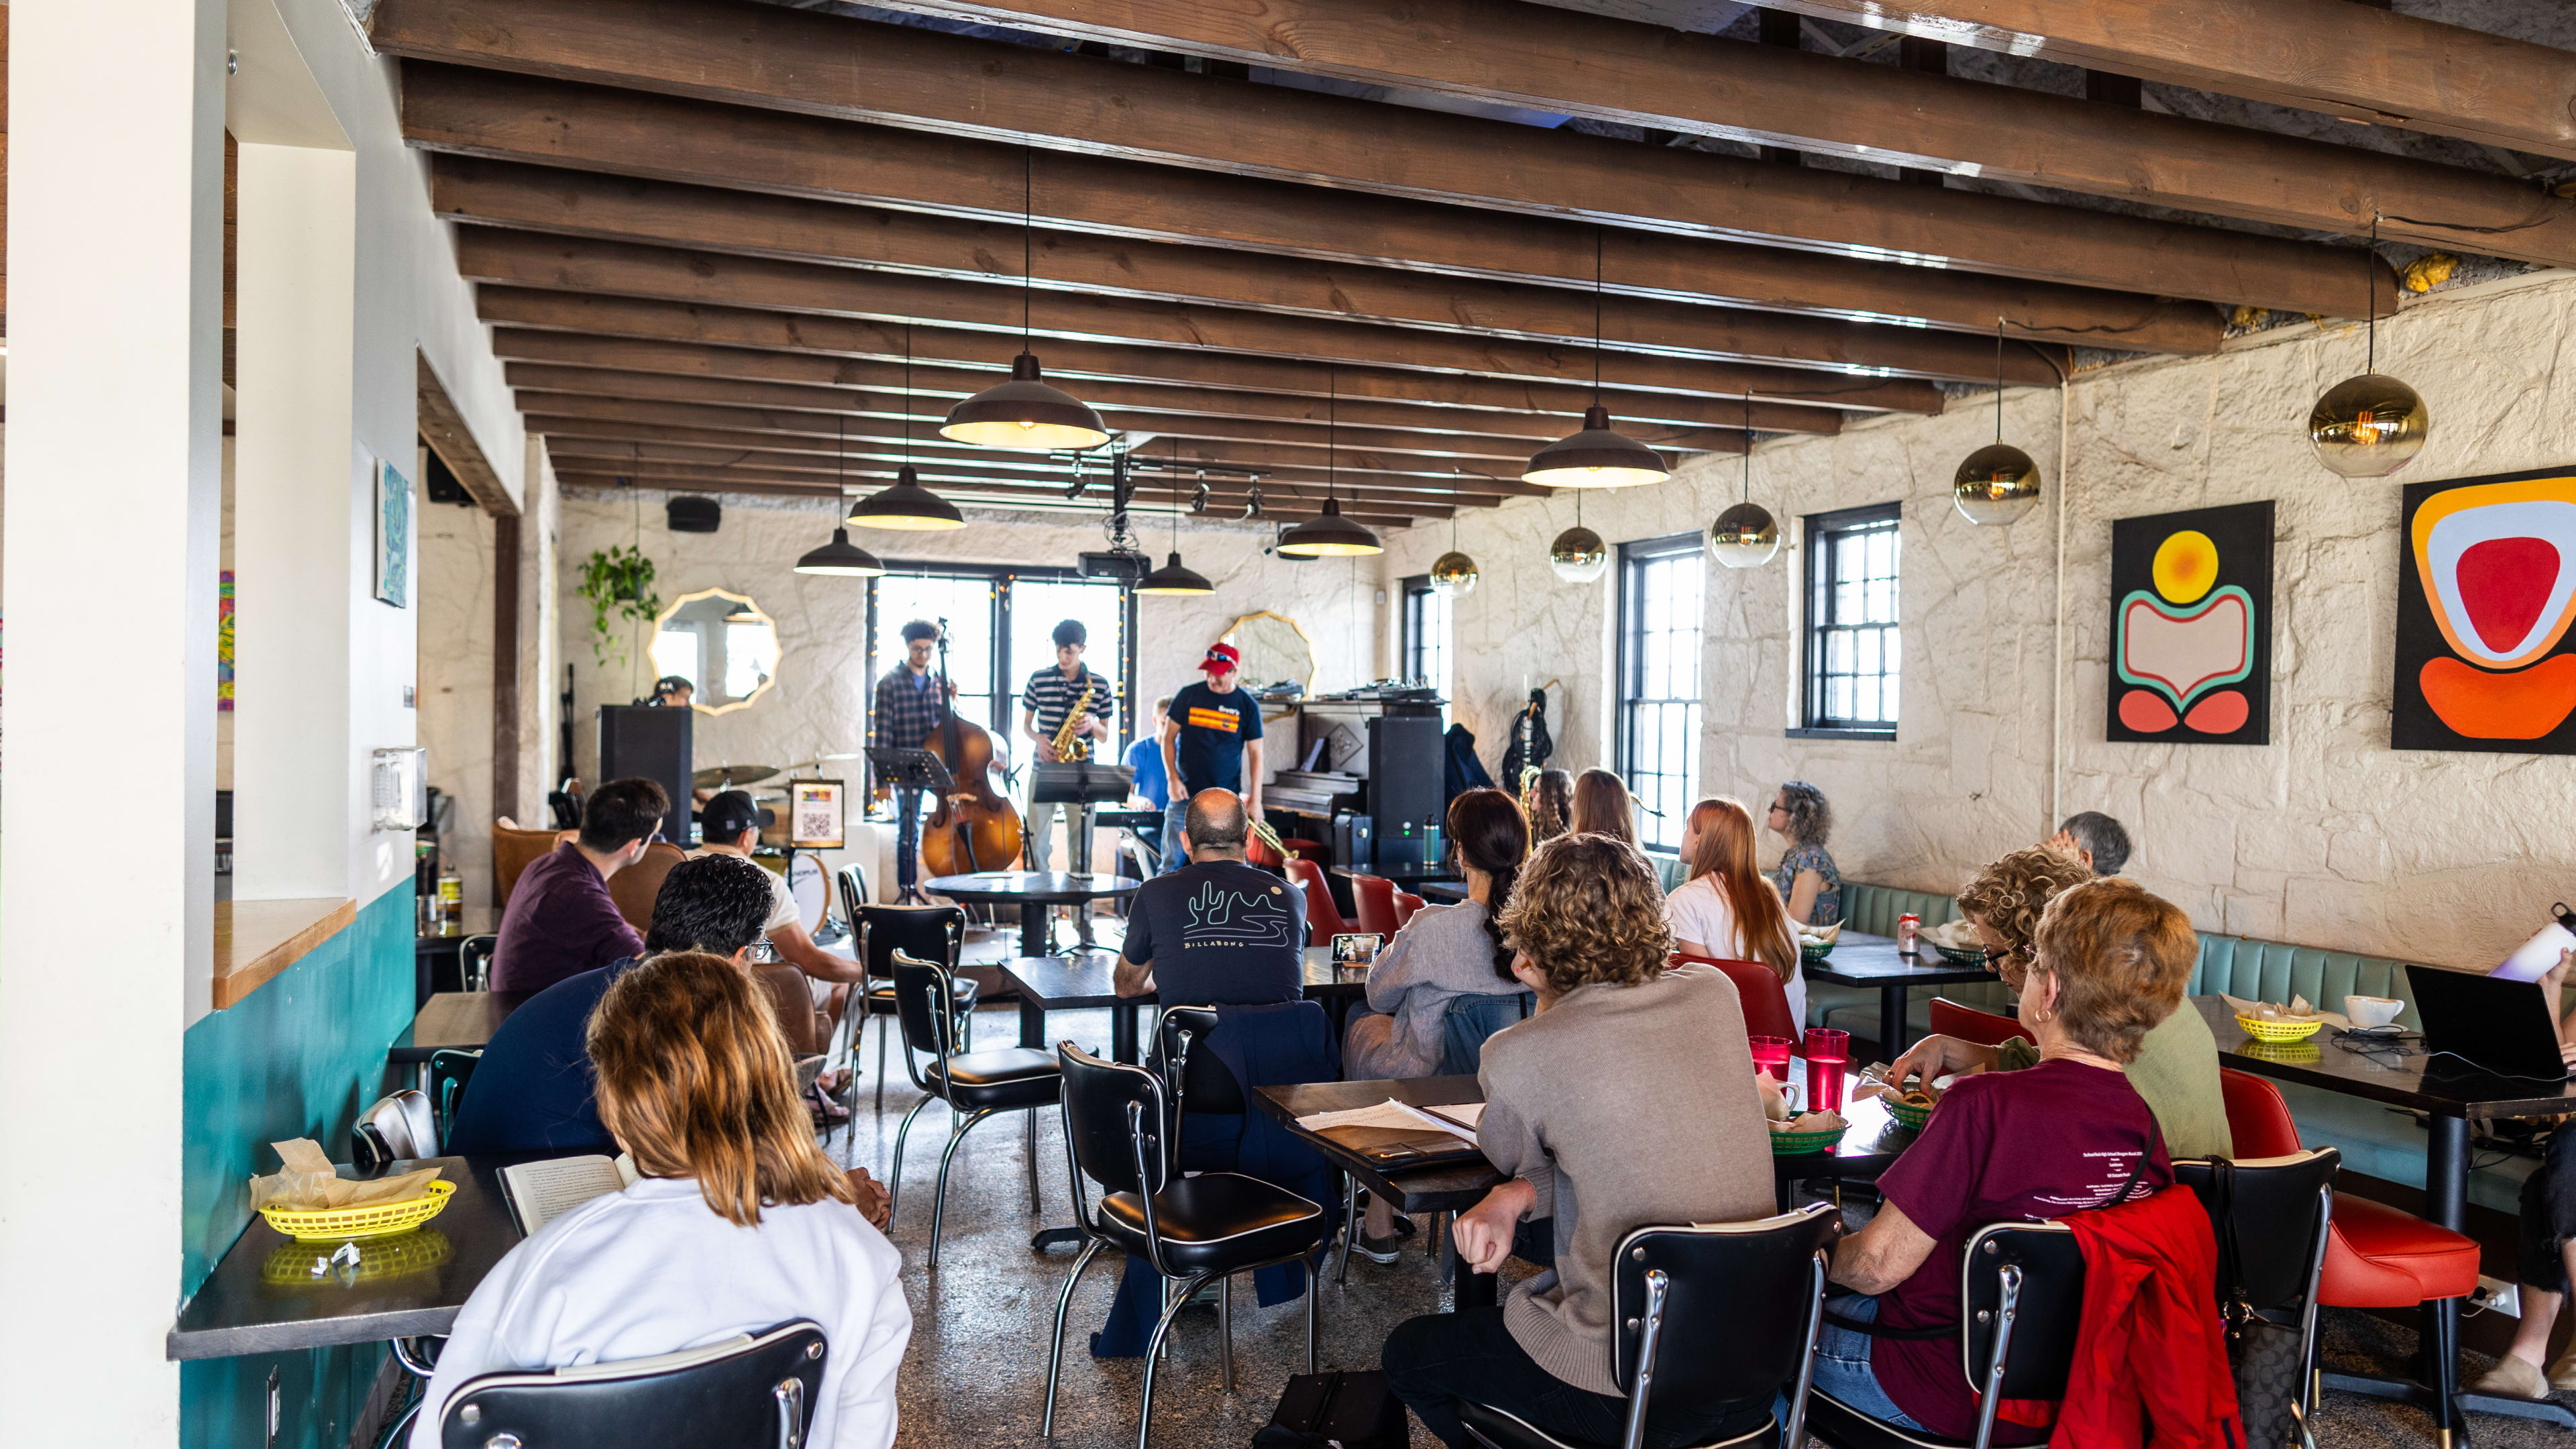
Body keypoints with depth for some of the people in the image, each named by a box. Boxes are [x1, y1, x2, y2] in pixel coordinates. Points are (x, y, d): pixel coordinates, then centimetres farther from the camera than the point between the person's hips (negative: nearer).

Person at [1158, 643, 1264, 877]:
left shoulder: (1247, 706, 0)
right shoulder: (1188, 695, 1)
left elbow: (1255, 754, 2)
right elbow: (1168, 737, 5)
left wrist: (1255, 799, -3)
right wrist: (1172, 778, -6)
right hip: (1185, 796, 0)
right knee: (1171, 863, 0)